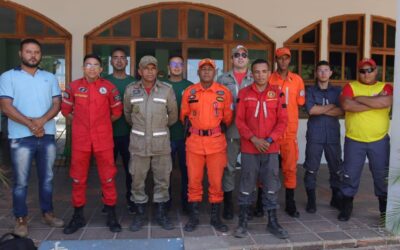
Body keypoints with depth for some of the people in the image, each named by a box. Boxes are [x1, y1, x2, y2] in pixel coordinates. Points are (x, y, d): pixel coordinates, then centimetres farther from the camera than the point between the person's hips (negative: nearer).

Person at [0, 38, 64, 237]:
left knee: (47, 178, 12)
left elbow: (57, 104, 4)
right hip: (21, 137, -3)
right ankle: (21, 219, 17)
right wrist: (30, 124, -16)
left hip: (47, 136, 3)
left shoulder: (50, 78, 11)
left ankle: (47, 213, 25)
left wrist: (41, 120, -14)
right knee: (21, 181, 3)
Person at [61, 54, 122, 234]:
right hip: (80, 140, 1)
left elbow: (117, 111, 11)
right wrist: (80, 122, 10)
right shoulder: (73, 87, 3)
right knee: (78, 179, 9)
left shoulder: (109, 87, 1)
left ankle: (111, 216, 17)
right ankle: (78, 216, 24)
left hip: (104, 140, -1)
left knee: (108, 178, 4)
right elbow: (65, 109, 14)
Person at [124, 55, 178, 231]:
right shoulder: (130, 90, 2)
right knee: (137, 179, 7)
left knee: (162, 179, 7)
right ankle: (140, 213, 23)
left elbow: (173, 115, 7)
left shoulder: (167, 89, -2)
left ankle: (161, 213, 23)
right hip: (138, 142, 1)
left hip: (161, 142, 0)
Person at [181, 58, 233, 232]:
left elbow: (228, 117, 9)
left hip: (217, 142, 0)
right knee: (194, 180, 6)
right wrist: (191, 128, 5)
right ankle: (193, 217, 20)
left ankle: (215, 217, 21)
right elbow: (184, 115, 13)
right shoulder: (189, 92, 4)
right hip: (194, 142, 1)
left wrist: (220, 129, 6)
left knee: (216, 181, 5)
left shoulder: (224, 92, 2)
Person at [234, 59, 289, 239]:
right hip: (249, 148, -1)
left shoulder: (277, 93, 4)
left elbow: (283, 120, 2)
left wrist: (269, 140, -10)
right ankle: (242, 222, 18)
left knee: (271, 186, 7)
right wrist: (253, 139, -12)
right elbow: (239, 120, -1)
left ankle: (272, 222, 20)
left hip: (271, 148, 1)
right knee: (246, 186, 6)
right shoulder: (244, 93, 2)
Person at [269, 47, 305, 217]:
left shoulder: (297, 80, 6)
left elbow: (300, 103, 11)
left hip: (290, 130, 2)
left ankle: (290, 203, 18)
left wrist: (287, 112, 1)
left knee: (290, 167, 6)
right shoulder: (268, 80, 0)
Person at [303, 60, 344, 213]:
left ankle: (336, 198, 24)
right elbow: (311, 110, -11)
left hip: (333, 136, 2)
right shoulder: (310, 91, 6)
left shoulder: (338, 91, 11)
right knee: (311, 169, 0)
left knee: (336, 169, 8)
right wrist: (331, 106, -4)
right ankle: (311, 200, 11)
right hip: (314, 136, -2)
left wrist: (320, 110, -8)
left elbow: (342, 111, -4)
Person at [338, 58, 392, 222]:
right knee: (350, 176, 7)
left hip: (379, 141, 1)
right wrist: (374, 103, -14)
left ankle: (385, 209, 29)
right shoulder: (350, 86, 1)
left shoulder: (385, 87, 4)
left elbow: (385, 102, -19)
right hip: (354, 141, -1)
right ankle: (346, 207, 21)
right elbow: (346, 105, -18)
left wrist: (359, 98, -13)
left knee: (382, 176, 11)